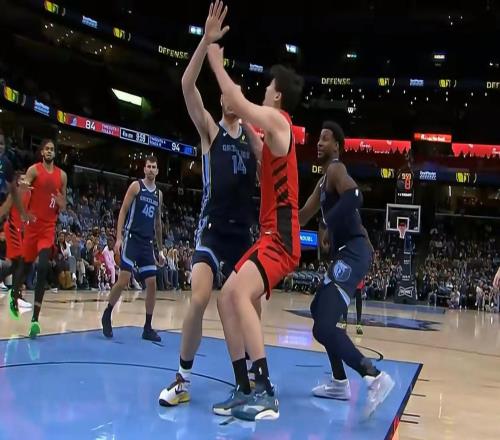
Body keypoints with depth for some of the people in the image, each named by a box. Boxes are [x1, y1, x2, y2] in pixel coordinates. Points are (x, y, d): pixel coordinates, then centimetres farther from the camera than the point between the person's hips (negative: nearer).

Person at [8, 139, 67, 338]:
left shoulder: (62, 175, 9)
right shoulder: (34, 170, -3)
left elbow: (63, 207, 15)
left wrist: (60, 202, -7)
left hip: (49, 226, 2)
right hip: (33, 224, -2)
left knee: (43, 267, -13)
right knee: (26, 264, 11)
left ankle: (35, 318, -15)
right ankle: (14, 296, 44)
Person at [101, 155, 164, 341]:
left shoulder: (159, 194, 15)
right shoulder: (136, 186, -1)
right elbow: (123, 211, -6)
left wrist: (160, 249, 19)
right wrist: (119, 237, -16)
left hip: (148, 242, 6)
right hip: (132, 238, -5)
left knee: (152, 283, 0)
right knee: (124, 280, -13)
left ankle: (148, 327, 8)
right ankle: (107, 314, 10)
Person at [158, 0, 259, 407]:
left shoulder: (252, 135, 14)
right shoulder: (210, 129, 3)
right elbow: (187, 85, -10)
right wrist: (207, 41, -20)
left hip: (244, 231, 4)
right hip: (213, 229, -4)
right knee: (199, 299, -18)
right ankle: (183, 380, -2)